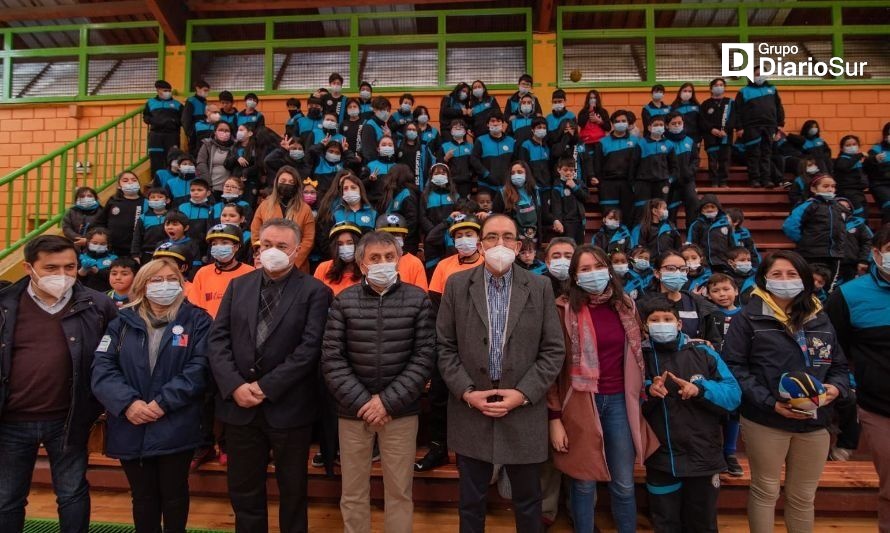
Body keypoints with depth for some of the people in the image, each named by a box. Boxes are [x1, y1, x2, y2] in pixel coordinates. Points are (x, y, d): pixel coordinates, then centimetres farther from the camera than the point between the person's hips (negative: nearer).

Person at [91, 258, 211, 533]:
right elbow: (102, 367, -1)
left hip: (176, 429, -2)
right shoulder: (123, 322, 7)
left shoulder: (197, 320, -1)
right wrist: (127, 402, -16)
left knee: (174, 496, 11)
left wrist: (162, 402, -18)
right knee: (143, 497, 16)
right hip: (131, 429, 3)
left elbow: (199, 368, -10)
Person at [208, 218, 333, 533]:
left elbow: (310, 347, -14)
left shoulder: (314, 291, -6)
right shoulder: (238, 286, 8)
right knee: (243, 492, 18)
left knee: (293, 491, 15)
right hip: (239, 406, 4)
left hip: (289, 407, -3)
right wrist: (234, 385, -11)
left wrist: (266, 386, -16)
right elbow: (218, 339, 2)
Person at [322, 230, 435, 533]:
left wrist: (388, 401, -11)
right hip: (353, 410, 1)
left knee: (399, 491, 11)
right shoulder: (344, 301, 0)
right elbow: (332, 358, -3)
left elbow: (425, 356, -5)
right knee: (353, 493, 14)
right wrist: (361, 402, -10)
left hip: (401, 411, 0)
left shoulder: (417, 299, -2)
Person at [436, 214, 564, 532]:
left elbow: (553, 351, -2)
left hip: (524, 413, 0)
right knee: (471, 501, 16)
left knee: (528, 502, 17)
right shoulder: (457, 285, 0)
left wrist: (523, 394, -11)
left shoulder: (540, 288, 0)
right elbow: (444, 346, 0)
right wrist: (466, 392, -11)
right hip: (470, 411, 0)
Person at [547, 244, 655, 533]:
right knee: (585, 483, 9)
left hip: (619, 401, 4)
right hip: (581, 403, -3)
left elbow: (636, 354, 15)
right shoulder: (564, 309, -9)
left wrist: (639, 398, 13)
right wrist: (555, 417, -9)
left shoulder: (625, 305, 5)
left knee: (624, 484, 13)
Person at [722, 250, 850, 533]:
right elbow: (734, 367, -11)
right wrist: (769, 402, -19)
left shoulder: (819, 319, 9)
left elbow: (839, 365, 15)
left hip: (814, 422, 4)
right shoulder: (748, 319, -6)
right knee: (765, 491, 10)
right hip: (765, 421, -4)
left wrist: (836, 387, -7)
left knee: (803, 496, 18)